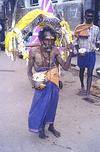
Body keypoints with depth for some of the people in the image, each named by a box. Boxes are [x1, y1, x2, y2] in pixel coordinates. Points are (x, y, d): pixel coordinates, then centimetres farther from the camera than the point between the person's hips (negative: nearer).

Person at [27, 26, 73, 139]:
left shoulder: (55, 51, -11)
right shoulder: (34, 51, -16)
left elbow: (65, 67, -8)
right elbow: (29, 71, -7)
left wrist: (70, 54, -20)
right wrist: (33, 83, -20)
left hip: (54, 84, 3)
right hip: (41, 85, -2)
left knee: (52, 105, 17)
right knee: (40, 106, 8)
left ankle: (51, 126, 40)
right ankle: (41, 128, 34)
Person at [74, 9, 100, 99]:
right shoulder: (79, 28, -2)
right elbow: (76, 42, 1)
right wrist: (78, 51, -13)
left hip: (91, 54, 0)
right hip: (81, 53, 0)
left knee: (90, 72, 0)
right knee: (82, 70, 16)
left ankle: (88, 92, 4)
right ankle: (82, 86, 40)